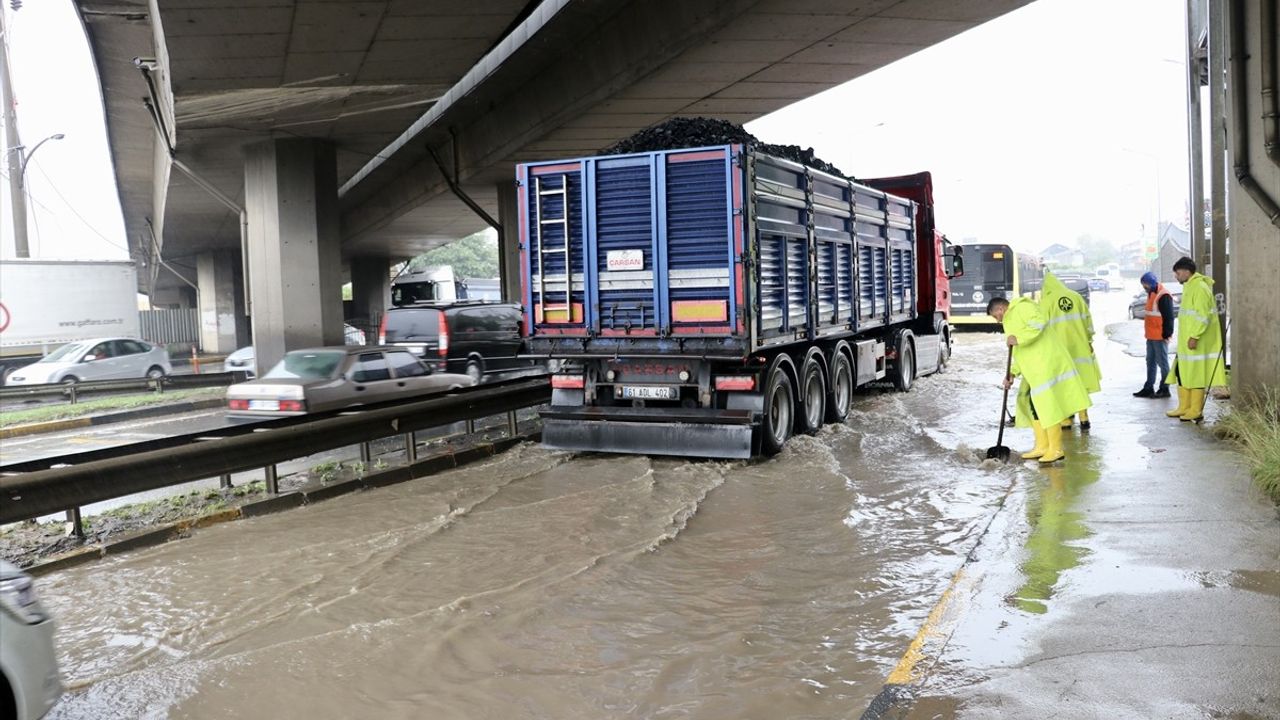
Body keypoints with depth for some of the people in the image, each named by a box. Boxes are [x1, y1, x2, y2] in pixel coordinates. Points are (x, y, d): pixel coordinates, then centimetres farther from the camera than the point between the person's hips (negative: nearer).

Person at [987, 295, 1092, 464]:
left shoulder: (1021, 307, -3)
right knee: (1032, 403, 11)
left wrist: (1019, 339, -22)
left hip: (1046, 364, -11)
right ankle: (1042, 446, 17)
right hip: (1035, 369, 11)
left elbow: (1039, 322, -23)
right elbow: (1021, 353, 23)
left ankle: (1056, 449, -4)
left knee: (1048, 405, -9)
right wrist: (1013, 373, 11)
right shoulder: (1010, 321, 26)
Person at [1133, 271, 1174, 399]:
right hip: (1151, 336, 10)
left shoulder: (1163, 296, -16)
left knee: (1162, 362, -2)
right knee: (1150, 362, 13)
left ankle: (1164, 389, 5)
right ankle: (1148, 388, 20)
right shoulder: (1151, 294, 15)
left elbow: (1168, 317, -17)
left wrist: (1167, 333, -18)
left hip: (1160, 336, -10)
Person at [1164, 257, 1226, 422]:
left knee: (1196, 375, -4)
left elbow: (1203, 316, -21)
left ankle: (1196, 411, 2)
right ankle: (1184, 408, 22)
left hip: (1197, 343, -10)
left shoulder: (1200, 288, -15)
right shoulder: (1189, 286, 16)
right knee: (1182, 373, 14)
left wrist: (1194, 337, -24)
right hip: (1185, 342, 10)